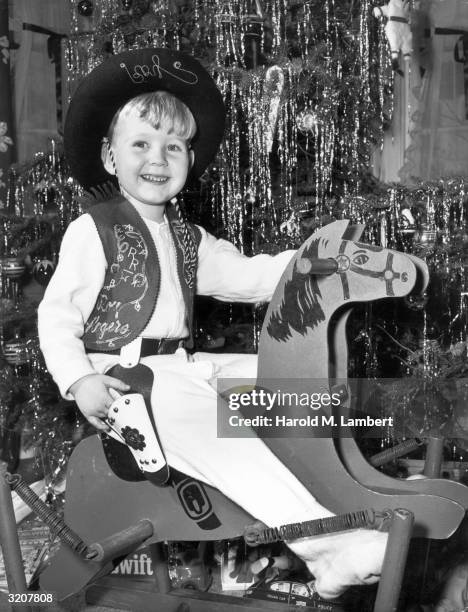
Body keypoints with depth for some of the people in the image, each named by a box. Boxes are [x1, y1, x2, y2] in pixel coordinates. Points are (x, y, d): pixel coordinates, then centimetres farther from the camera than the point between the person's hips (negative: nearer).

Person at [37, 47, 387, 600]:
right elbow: (56, 317, -4)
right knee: (216, 431, -31)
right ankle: (330, 551, -37)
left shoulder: (188, 238, 17)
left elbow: (246, 277, 13)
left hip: (182, 368, 8)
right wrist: (80, 381, -19)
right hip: (125, 378, -8)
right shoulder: (91, 232, -3)